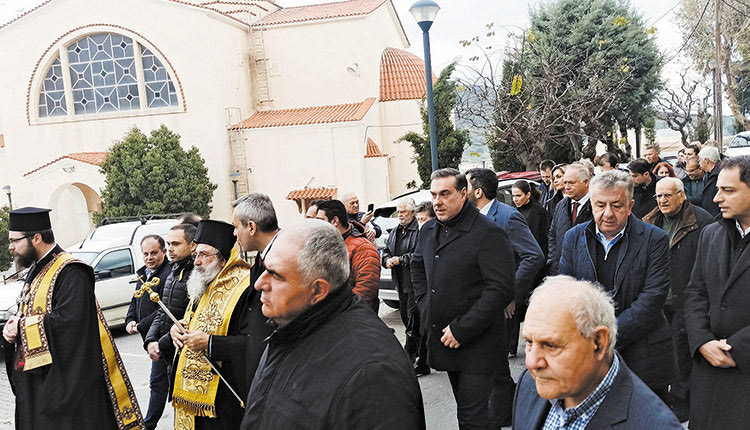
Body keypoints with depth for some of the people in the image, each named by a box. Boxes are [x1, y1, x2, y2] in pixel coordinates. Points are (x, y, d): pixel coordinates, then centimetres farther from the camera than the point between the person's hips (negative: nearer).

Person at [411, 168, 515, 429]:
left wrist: (461, 330, -20)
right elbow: (417, 268, 27)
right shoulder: (429, 231, 9)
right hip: (443, 339, 7)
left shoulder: (488, 234, -16)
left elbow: (501, 289, -21)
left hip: (477, 345, -7)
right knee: (464, 405, 19)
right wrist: (426, 307, 13)